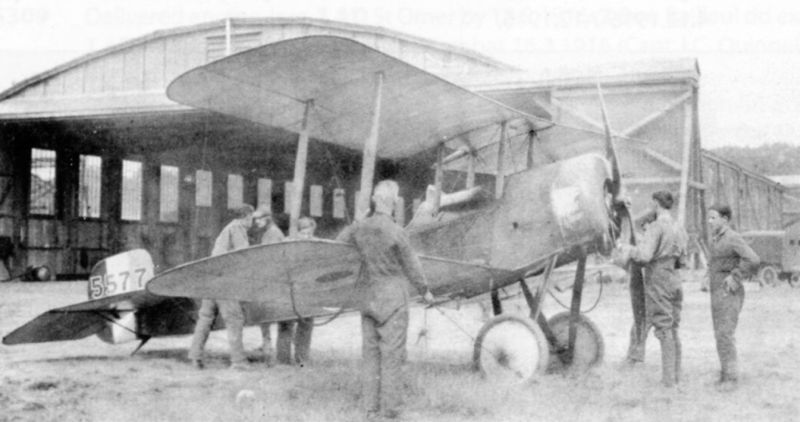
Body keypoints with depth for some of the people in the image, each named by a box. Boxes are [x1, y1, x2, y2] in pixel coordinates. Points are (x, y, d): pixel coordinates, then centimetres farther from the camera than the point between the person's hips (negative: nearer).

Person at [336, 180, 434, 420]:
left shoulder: (359, 228, -2)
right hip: (392, 300, -5)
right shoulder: (396, 233, -16)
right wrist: (425, 291, 9)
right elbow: (411, 267, -7)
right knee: (391, 356, 1)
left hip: (367, 297, 5)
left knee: (371, 355, 11)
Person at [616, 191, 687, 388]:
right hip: (674, 280, 7)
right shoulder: (679, 229, 11)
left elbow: (644, 255, -22)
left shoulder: (656, 227, -14)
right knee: (673, 330, 12)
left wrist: (628, 249, -5)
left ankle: (668, 378, -5)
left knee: (664, 330, -6)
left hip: (658, 281, -7)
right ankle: (676, 375, 15)